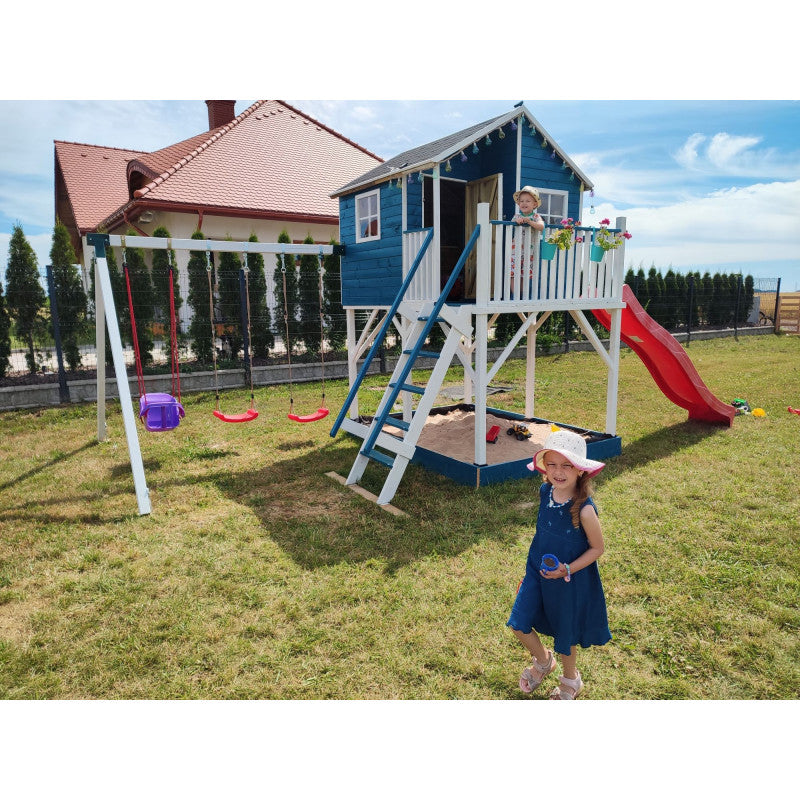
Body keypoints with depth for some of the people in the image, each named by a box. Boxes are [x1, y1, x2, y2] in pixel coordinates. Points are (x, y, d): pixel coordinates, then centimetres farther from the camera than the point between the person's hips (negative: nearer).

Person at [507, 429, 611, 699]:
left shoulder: (584, 509, -27)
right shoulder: (545, 492, -9)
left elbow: (597, 548, -14)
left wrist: (567, 570, -24)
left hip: (570, 578, -5)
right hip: (537, 571, 5)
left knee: (566, 632, 16)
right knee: (519, 624, 6)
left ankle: (570, 679, 47)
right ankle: (543, 661, 39)